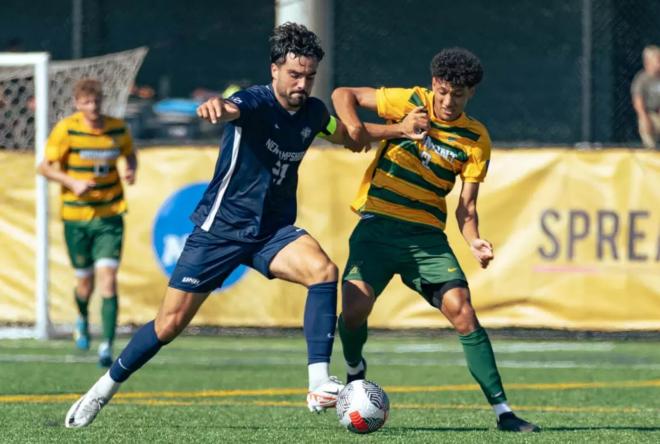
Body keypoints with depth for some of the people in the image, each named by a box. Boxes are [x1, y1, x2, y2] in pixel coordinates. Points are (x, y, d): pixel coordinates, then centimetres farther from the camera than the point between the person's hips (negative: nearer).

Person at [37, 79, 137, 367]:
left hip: (110, 216, 1)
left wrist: (131, 170, -5)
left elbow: (130, 154, 18)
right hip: (76, 216, -1)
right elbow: (45, 167, -5)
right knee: (85, 283, 7)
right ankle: (82, 319, 43)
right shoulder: (66, 130, -9)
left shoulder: (118, 129, -1)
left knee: (107, 278, -13)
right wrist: (72, 183, -21)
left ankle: (107, 346, -14)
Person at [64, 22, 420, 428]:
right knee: (170, 323, -1)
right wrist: (218, 107, -68)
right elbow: (233, 109, -45)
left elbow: (349, 136, 25)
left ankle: (319, 385, -30)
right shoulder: (255, 102, -18)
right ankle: (106, 387, 23)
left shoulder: (312, 112, 1)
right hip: (221, 227, -4)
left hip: (274, 231, 4)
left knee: (324, 270, -27)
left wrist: (399, 129, 13)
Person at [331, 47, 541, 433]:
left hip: (427, 235, 1)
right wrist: (354, 126, -16)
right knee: (355, 309, -19)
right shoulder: (411, 103, -1)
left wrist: (474, 241, -18)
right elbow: (343, 94, 5)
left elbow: (466, 205, 3)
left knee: (462, 312, -15)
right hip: (379, 224, -1)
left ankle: (503, 411, -12)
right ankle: (355, 371, 17)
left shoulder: (476, 139, 2)